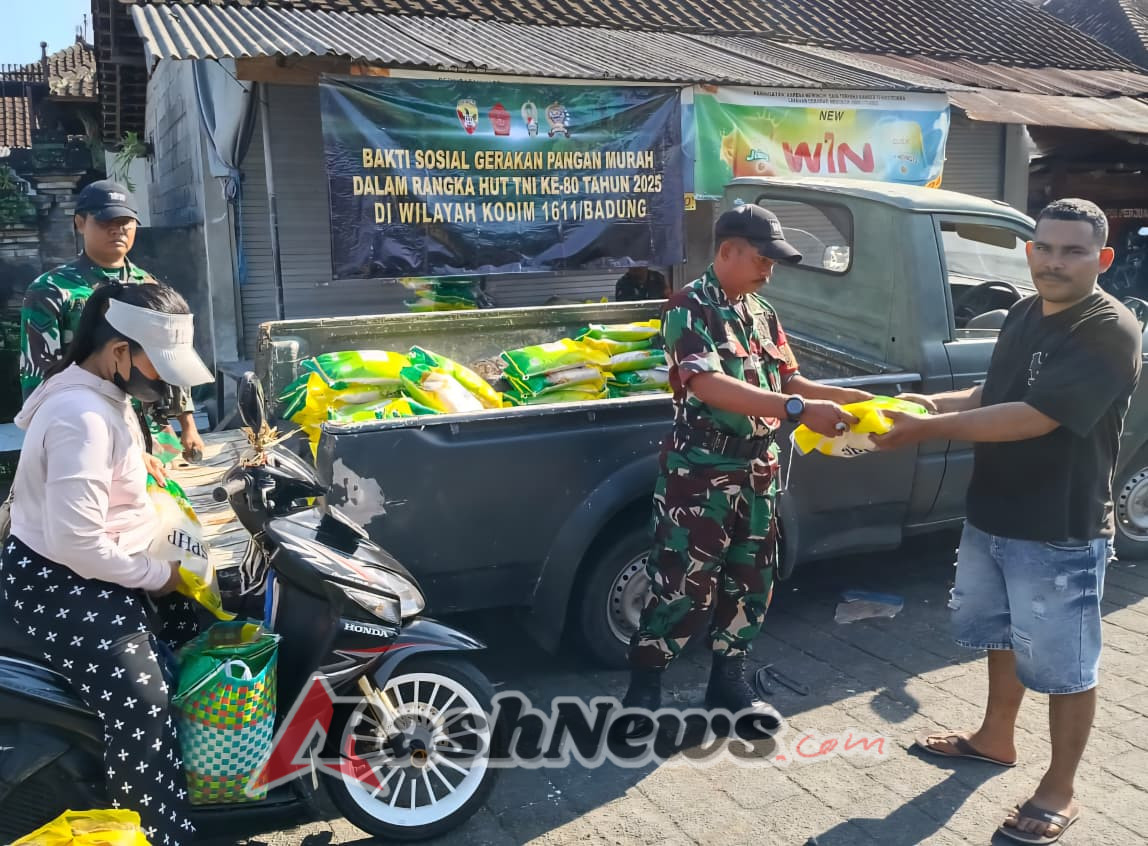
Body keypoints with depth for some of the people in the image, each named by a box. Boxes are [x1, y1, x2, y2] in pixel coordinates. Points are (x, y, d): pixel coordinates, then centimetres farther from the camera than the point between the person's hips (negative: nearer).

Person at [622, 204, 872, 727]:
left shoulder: (763, 315, 12)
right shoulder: (689, 308, -14)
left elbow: (791, 382, 13)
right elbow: (708, 385, -28)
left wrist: (860, 398, 0)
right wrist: (799, 411, -34)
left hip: (756, 470, 8)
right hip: (700, 471, -8)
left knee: (750, 582, 15)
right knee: (685, 586, -3)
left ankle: (728, 682, 31)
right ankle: (643, 689, 15)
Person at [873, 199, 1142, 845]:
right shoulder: (1025, 314, 6)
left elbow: (1033, 417, -29)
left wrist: (930, 429, -26)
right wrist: (936, 402, -2)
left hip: (1061, 535, -8)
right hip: (991, 517, 8)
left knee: (1065, 667, 8)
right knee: (1002, 635, 24)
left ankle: (1060, 793, 25)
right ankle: (996, 739, 45)